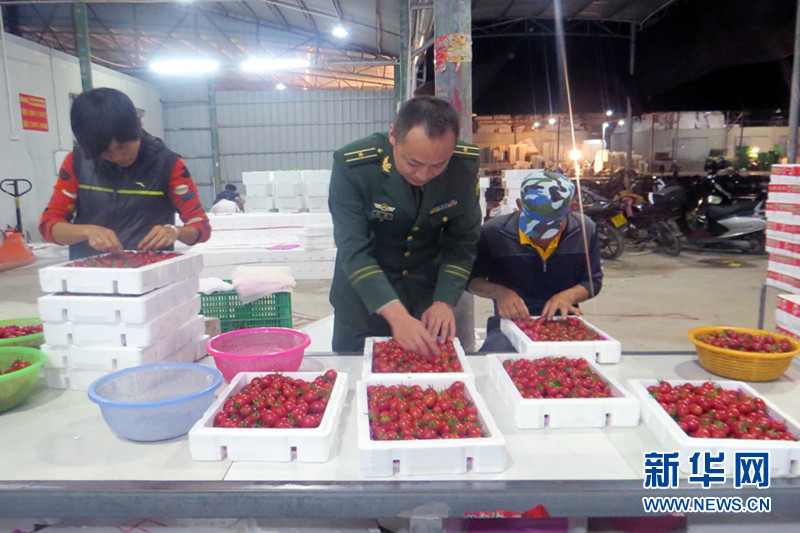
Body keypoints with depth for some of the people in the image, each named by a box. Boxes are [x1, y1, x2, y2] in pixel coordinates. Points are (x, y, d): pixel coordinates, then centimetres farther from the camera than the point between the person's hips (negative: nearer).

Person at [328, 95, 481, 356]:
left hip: (429, 291, 2)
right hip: (363, 300, -2)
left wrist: (444, 301, -18)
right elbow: (353, 251, -26)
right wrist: (395, 314, -36)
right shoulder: (352, 166, -25)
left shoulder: (466, 164, -16)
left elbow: (463, 241, -7)